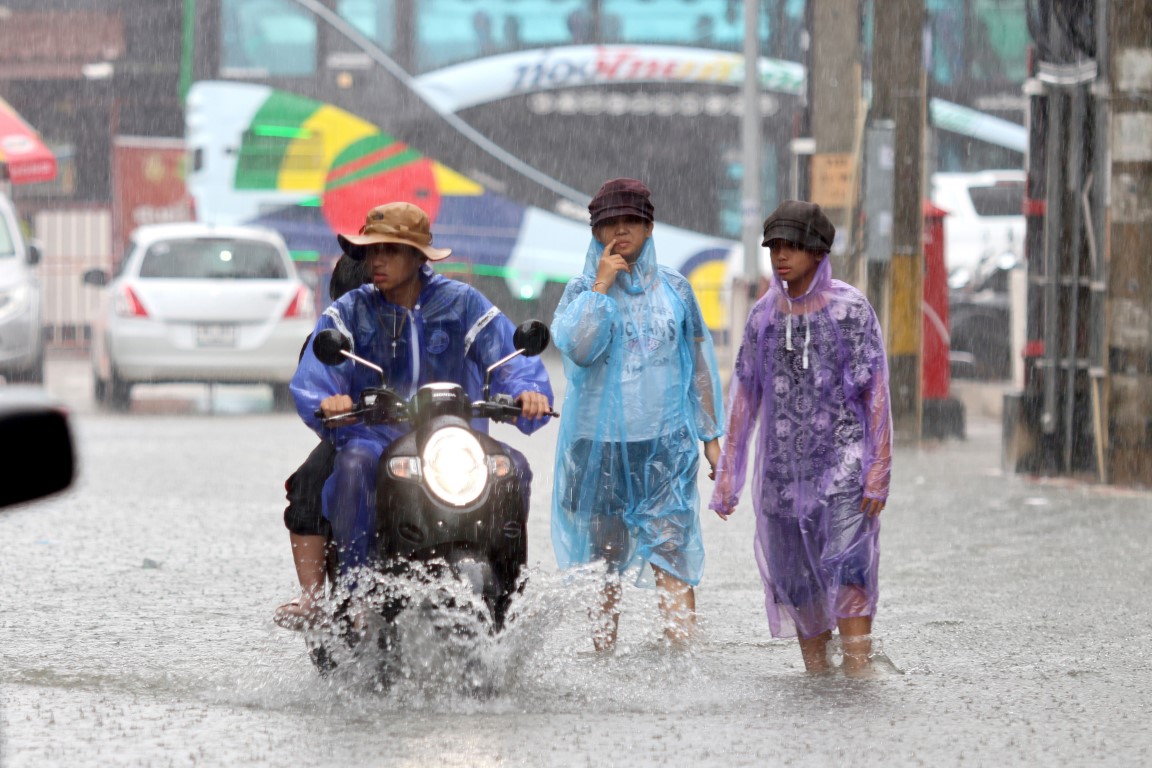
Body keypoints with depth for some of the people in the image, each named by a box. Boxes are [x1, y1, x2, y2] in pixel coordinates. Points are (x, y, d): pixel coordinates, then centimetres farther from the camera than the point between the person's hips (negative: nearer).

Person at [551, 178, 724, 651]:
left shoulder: (673, 289, 9)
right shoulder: (582, 290, 5)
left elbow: (699, 363, 15)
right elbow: (577, 349, -15)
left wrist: (711, 435, 13)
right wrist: (602, 287, -12)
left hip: (665, 444, 0)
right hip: (599, 445, 0)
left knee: (672, 551, -13)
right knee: (604, 561, 5)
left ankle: (680, 649, -20)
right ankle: (603, 655, 13)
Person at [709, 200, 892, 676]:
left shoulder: (850, 309, -5)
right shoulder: (763, 315, 8)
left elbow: (877, 391, -7)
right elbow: (745, 394, 13)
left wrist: (880, 468, -15)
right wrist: (727, 473, 9)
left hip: (843, 462, -5)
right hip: (782, 471, 5)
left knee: (847, 570, -17)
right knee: (796, 584, 6)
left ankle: (858, 672, -20)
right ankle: (816, 672, 16)